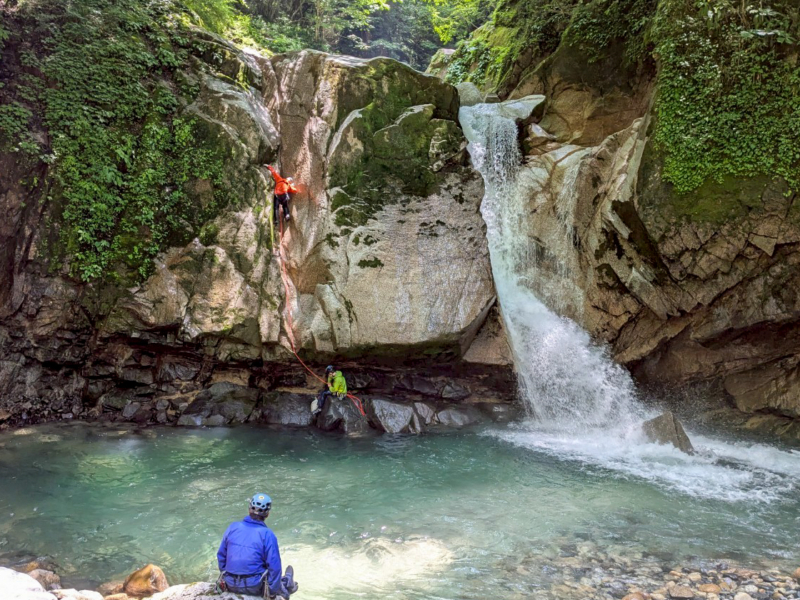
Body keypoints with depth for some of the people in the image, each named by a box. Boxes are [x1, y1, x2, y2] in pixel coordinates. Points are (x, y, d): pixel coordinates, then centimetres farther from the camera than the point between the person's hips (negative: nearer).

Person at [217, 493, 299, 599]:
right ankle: (286, 584, 49)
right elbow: (274, 566, -14)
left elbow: (221, 555, 7)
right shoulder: (267, 535, -16)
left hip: (231, 585, 4)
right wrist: (272, 592, -3)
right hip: (255, 587, -4)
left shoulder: (232, 527, -3)